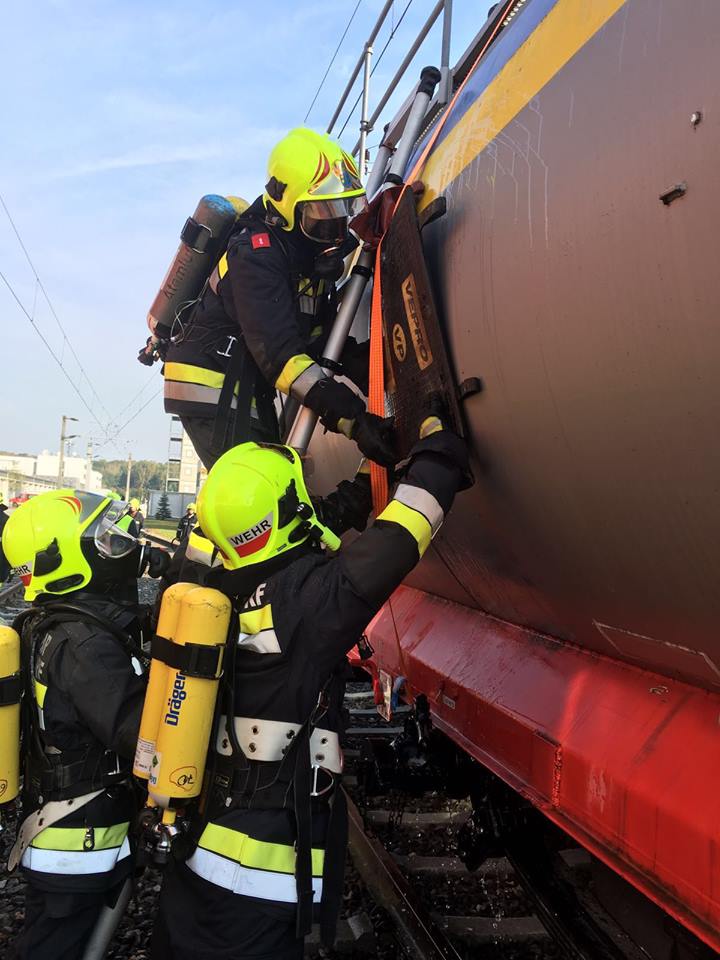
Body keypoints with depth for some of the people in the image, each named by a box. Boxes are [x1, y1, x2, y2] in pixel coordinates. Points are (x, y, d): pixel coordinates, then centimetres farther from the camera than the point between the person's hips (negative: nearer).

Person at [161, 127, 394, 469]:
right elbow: (279, 352, -31)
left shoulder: (311, 251, 7)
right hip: (211, 389, -10)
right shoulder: (256, 254, -21)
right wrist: (352, 419, -37)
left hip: (248, 391, 10)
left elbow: (326, 338, 7)